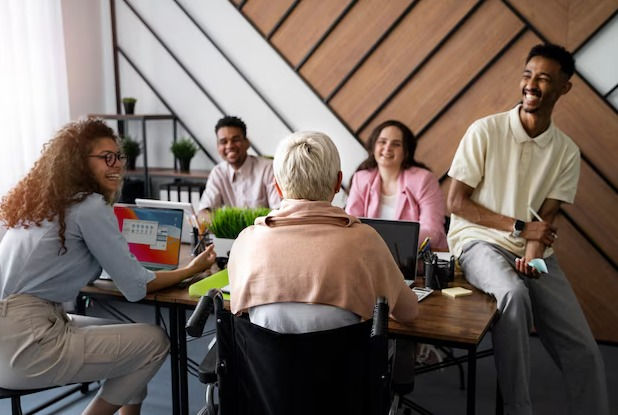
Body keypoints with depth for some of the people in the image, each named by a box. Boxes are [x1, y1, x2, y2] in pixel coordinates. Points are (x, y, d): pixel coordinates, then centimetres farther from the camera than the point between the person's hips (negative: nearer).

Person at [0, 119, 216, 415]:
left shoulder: (45, 201, 13)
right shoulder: (90, 206, -13)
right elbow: (136, 287, -12)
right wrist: (193, 268, 1)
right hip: (24, 343, -9)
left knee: (129, 335, 18)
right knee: (155, 342, -3)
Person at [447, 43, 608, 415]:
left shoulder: (567, 151, 5)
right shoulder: (485, 131, -6)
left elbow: (545, 220, 0)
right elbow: (456, 202, -7)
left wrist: (534, 253, -22)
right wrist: (519, 227, -13)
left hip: (535, 253, 4)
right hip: (480, 241, -4)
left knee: (584, 351, -9)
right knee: (513, 293, -35)